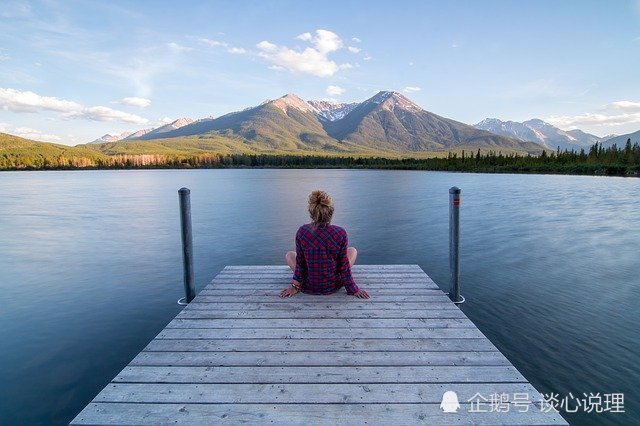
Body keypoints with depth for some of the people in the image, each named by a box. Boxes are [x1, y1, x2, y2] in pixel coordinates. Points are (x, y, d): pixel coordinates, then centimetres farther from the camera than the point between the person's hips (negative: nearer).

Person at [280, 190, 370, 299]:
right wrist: (353, 289, 3)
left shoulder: (302, 232, -19)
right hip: (333, 286, 0)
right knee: (352, 250, 23)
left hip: (308, 287, 1)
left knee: (289, 255, 27)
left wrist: (295, 286, 7)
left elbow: (300, 262, -8)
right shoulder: (341, 234, -21)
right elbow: (344, 265, -11)